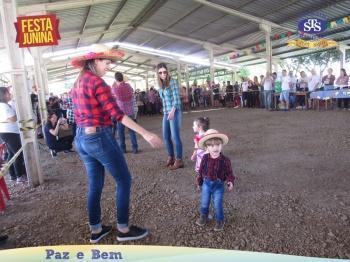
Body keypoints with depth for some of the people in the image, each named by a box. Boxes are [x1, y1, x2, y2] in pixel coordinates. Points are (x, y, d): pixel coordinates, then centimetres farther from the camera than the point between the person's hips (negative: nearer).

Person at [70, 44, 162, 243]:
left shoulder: (78, 83, 12)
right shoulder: (97, 82, -15)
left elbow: (79, 115, 16)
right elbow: (117, 114, -23)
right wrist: (146, 134, -24)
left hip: (82, 139, 9)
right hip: (100, 137, -9)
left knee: (95, 184, 17)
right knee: (124, 180, 5)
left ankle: (96, 230, 29)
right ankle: (123, 229, 15)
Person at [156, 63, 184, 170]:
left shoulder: (172, 82, -8)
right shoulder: (160, 85, 12)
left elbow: (176, 98, -15)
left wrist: (172, 111, -27)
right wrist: (165, 112, 12)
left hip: (174, 112, -7)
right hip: (165, 113, 7)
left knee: (175, 136, -7)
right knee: (166, 136, 10)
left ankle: (179, 160, 2)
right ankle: (171, 157, 25)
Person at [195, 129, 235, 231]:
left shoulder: (225, 160, -18)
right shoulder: (205, 158, -12)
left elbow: (229, 173, -8)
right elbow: (200, 171, 1)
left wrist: (230, 182, -25)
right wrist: (199, 182, 8)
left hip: (218, 186, -2)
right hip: (206, 184, 2)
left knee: (218, 205, 7)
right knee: (204, 203, 17)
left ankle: (219, 221, 32)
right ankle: (203, 217, 43)